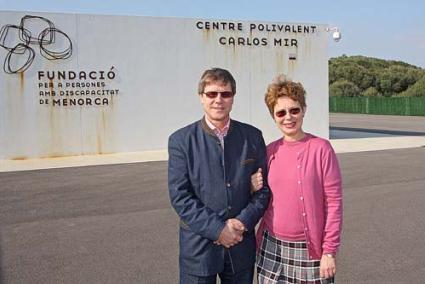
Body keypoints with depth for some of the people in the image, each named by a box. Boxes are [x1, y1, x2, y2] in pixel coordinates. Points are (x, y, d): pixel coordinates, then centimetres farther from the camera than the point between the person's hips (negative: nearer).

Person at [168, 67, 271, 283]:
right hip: (198, 249, -2)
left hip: (242, 247, 2)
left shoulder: (252, 136, 1)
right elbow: (180, 197, -10)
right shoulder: (181, 140, -6)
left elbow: (264, 188, 3)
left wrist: (243, 222, -11)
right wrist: (218, 230, -15)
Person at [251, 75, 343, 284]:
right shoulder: (270, 151, 3)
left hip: (310, 250, -3)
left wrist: (330, 250, -9)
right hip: (272, 247, 4)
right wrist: (256, 190, -7)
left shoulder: (321, 148, -9)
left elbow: (334, 202, -8)